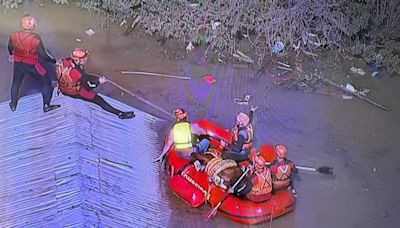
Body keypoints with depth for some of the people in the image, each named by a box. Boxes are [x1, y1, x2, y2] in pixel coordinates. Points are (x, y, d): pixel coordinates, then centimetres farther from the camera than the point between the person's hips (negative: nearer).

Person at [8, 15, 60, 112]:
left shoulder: (14, 35, -14)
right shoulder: (35, 38, -28)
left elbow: (10, 48, 7)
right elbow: (43, 55, -21)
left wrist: (11, 55, 30)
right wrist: (54, 61, -4)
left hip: (18, 64, 4)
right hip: (32, 66, -4)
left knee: (16, 83, 28)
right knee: (46, 82, 17)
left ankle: (13, 105, 45)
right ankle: (46, 106, 26)